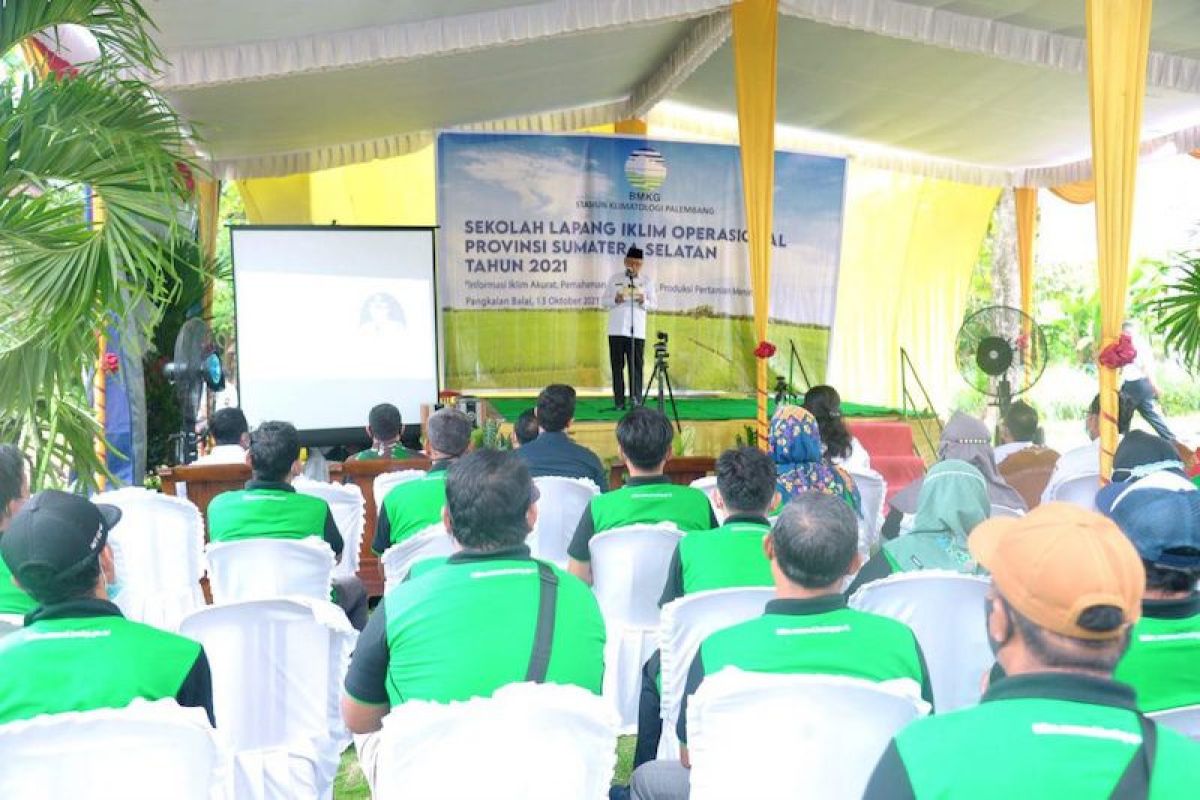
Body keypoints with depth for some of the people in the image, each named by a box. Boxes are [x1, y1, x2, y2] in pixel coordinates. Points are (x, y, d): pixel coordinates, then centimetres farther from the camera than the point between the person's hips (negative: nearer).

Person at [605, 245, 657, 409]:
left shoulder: (647, 281, 7)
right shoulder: (615, 279, 8)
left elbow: (654, 303, 7)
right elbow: (604, 301, 8)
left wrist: (644, 302, -14)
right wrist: (615, 300, -12)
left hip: (637, 331, -1)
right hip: (616, 330, 1)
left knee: (636, 365, -5)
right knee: (617, 366, 3)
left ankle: (635, 398, -6)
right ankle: (619, 402, 8)